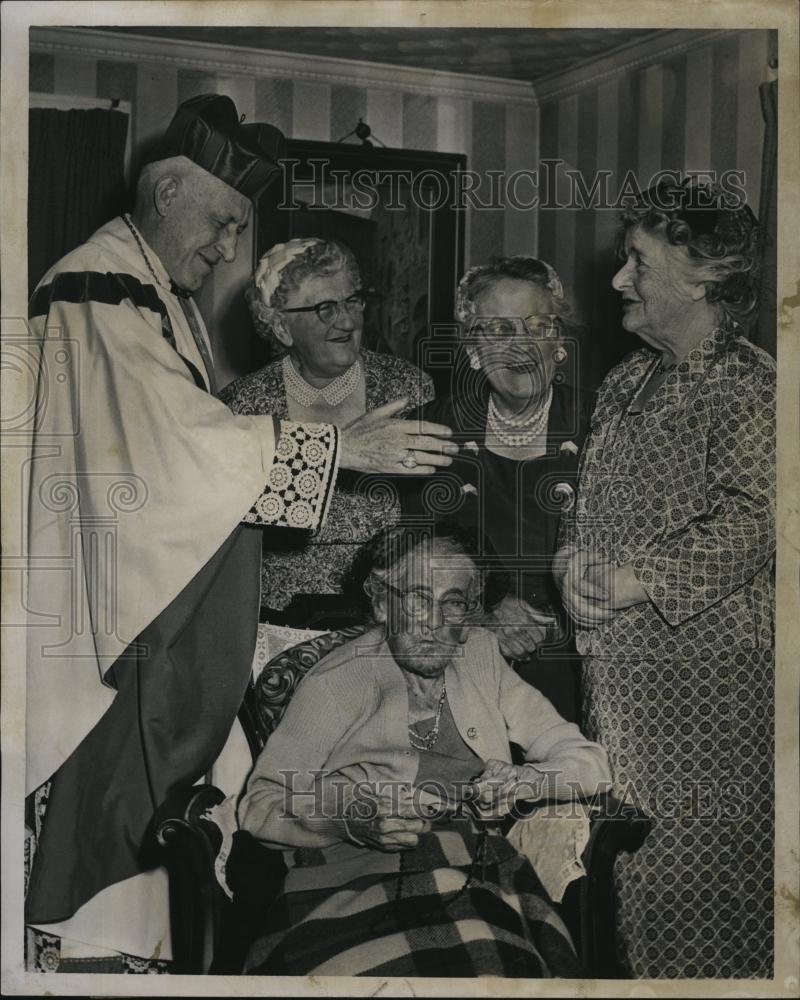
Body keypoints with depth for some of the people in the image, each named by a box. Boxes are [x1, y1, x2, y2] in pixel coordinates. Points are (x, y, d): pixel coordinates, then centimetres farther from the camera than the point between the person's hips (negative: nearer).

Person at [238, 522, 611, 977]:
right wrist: (352, 820, -20)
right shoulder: (336, 682, 1)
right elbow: (258, 805, -1)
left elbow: (590, 763, 12)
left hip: (477, 879, 3)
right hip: (353, 882, -3)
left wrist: (520, 782, -10)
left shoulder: (481, 655, 11)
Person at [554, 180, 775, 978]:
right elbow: (587, 497, 20)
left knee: (701, 853, -1)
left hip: (707, 664, -7)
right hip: (616, 657, 8)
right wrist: (574, 562, 0)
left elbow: (751, 520, -19)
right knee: (632, 844, 14)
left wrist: (635, 580, -19)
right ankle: (640, 964, 28)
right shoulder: (626, 384, 15)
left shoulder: (749, 385, -10)